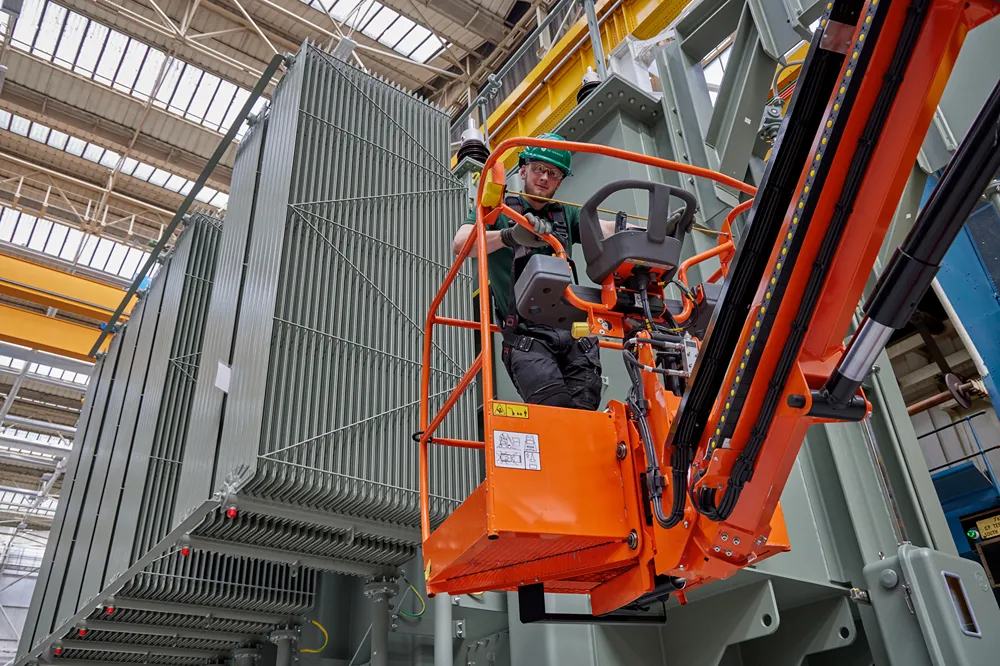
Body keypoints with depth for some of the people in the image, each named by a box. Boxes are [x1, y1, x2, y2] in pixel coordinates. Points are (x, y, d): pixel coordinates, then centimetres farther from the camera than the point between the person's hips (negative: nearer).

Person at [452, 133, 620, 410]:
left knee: (585, 411, -9)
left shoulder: (567, 215, 22)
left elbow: (606, 229, 4)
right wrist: (510, 235, -27)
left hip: (573, 330, 4)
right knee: (556, 408, -22)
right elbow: (460, 243, -7)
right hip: (526, 334, -3)